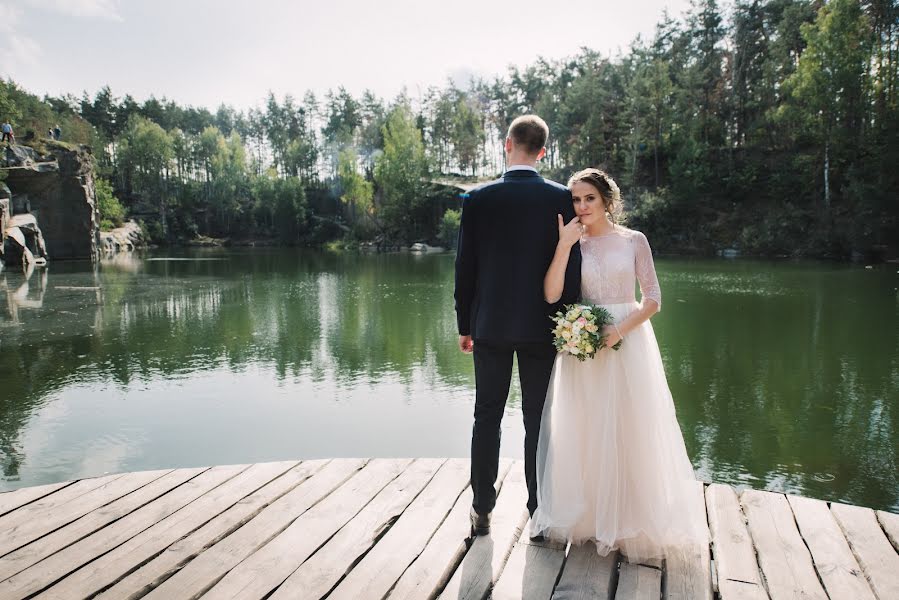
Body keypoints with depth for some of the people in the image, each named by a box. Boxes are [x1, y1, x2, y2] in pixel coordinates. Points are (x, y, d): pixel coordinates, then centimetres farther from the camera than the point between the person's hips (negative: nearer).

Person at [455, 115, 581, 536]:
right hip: (540, 327, 0)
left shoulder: (478, 199, -5)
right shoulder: (560, 198, -5)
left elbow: (465, 267, -2)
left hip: (489, 325, 0)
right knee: (537, 420, 10)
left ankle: (482, 510, 17)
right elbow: (571, 265, -5)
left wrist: (465, 324, 7)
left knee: (487, 417, 11)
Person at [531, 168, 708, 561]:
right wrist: (565, 244, -13)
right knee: (585, 435, 5)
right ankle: (590, 518, 21)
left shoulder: (634, 241, 3)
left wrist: (621, 329, -16)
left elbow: (653, 300, -1)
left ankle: (634, 523, 19)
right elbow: (551, 294, -9)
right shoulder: (571, 244, 6)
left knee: (630, 433, 3)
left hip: (628, 342, -1)